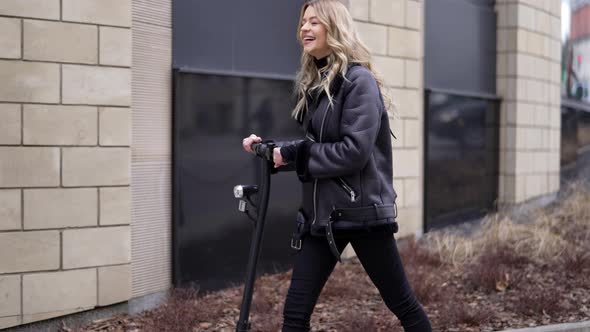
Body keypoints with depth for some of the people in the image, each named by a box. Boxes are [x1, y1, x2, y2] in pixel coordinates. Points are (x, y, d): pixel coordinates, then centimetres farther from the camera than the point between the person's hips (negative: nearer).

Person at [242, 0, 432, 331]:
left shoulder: (359, 80, -11)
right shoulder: (313, 84, 13)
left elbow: (355, 151, -21)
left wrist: (291, 154, -15)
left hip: (361, 210, -7)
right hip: (322, 213, 7)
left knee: (403, 304, 7)